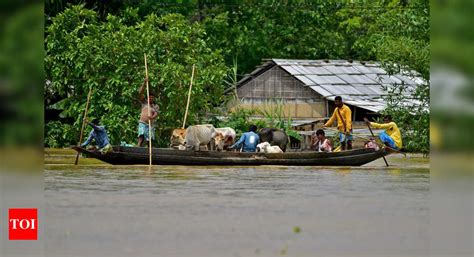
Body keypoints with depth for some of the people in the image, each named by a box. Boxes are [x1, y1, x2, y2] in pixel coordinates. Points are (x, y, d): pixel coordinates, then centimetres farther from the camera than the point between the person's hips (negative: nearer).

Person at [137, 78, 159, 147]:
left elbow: (156, 114, -2)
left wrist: (152, 117, -27)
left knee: (150, 141, -1)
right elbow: (140, 93, 4)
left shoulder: (155, 106, 15)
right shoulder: (144, 102, 14)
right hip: (142, 123, -2)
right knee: (141, 138, -19)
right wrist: (144, 83, -3)